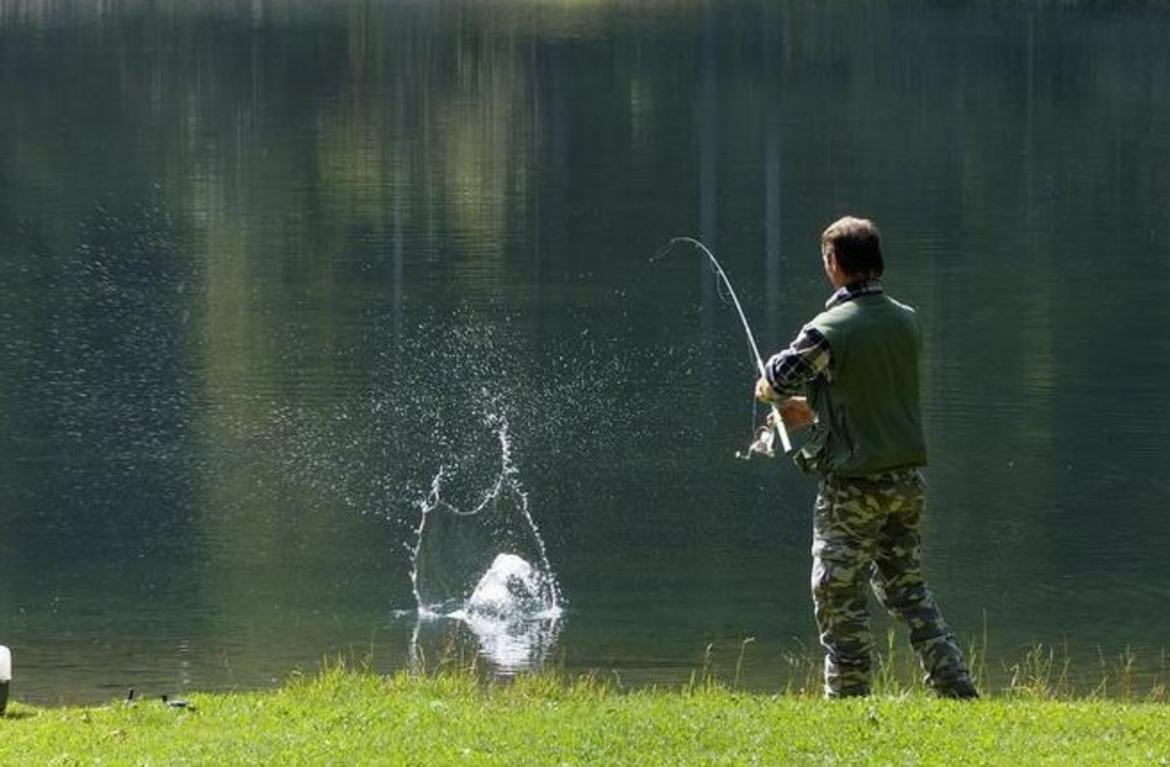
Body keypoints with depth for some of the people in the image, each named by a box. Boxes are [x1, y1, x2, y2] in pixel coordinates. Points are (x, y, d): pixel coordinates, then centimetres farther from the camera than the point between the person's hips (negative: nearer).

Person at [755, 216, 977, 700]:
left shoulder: (829, 330, -17)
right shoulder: (905, 322, 5)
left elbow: (774, 382, -12)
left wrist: (769, 389, 13)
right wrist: (814, 408, 24)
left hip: (854, 485, -7)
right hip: (908, 477, 7)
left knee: (838, 596, 4)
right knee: (905, 585, 17)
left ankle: (847, 696, 6)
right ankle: (955, 688, 12)